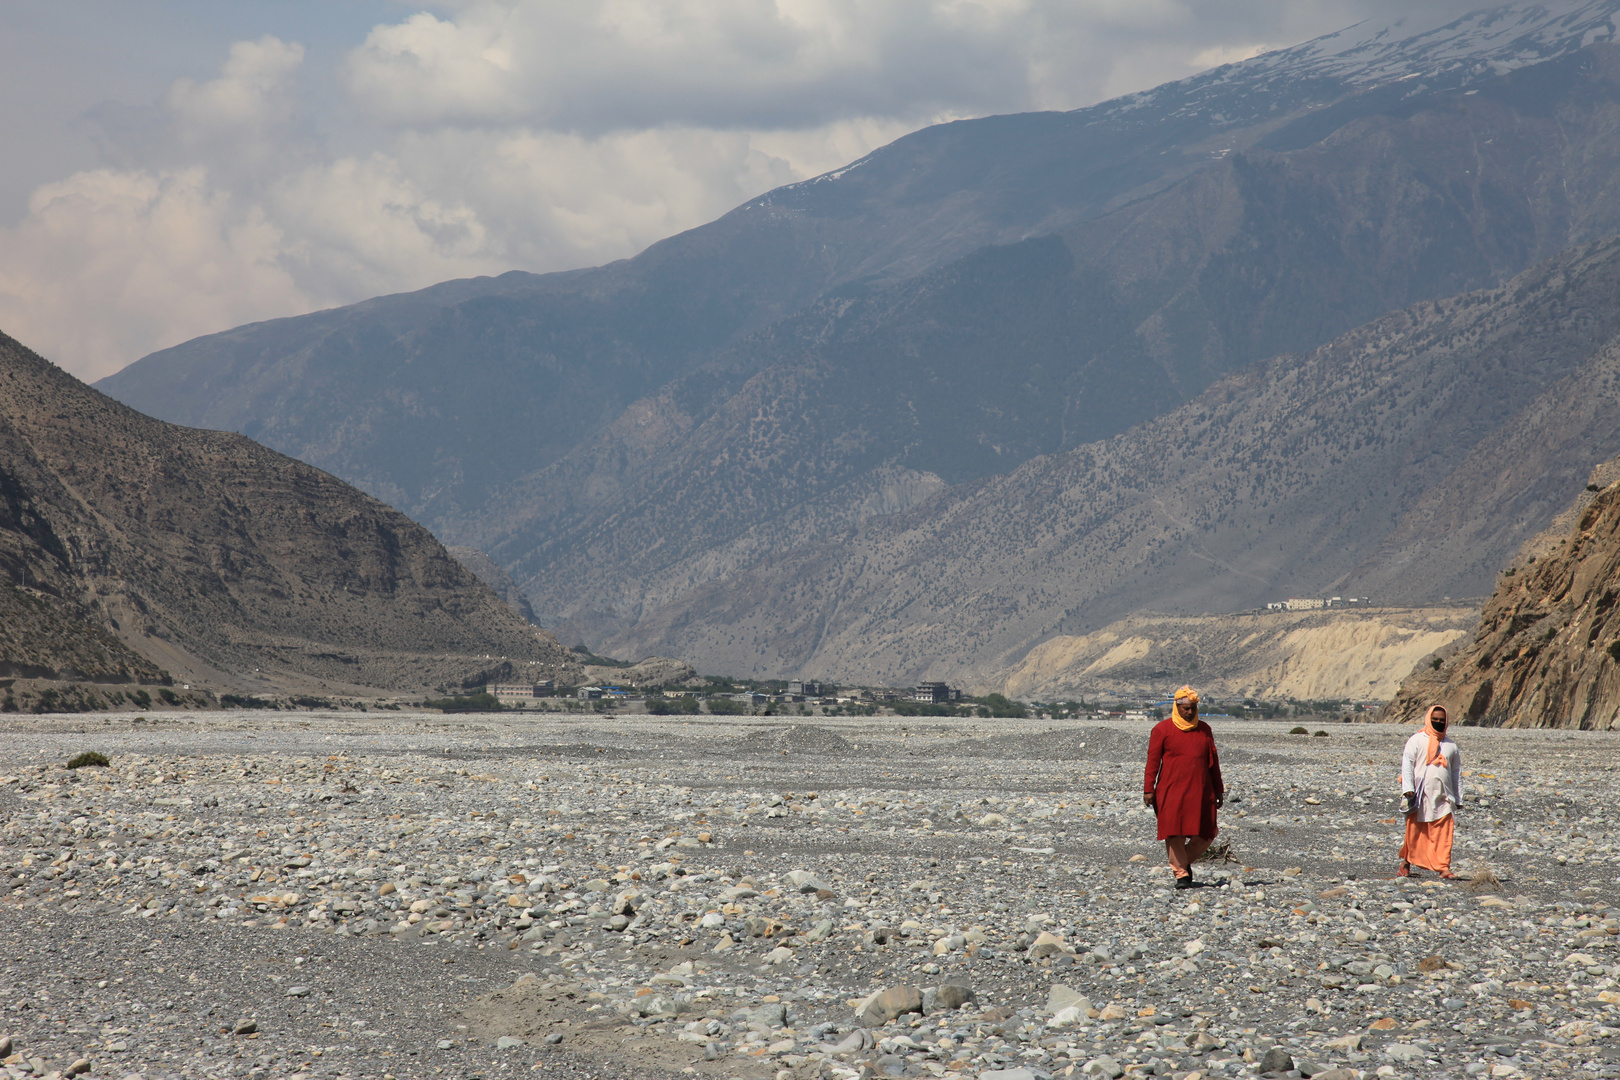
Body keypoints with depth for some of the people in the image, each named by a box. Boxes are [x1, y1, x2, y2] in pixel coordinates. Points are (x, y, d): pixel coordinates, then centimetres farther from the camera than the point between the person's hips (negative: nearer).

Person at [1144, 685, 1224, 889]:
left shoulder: (1204, 729, 12)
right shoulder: (1162, 729, 1)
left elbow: (1213, 761, 16)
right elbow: (1153, 761, -1)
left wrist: (1219, 790, 14)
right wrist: (1148, 789, -8)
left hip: (1200, 791, 3)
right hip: (1171, 790, -3)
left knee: (1205, 834, 0)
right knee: (1174, 832, -5)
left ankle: (1184, 861, 22)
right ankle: (1181, 873, 5)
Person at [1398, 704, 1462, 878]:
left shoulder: (1451, 745, 15)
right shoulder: (1416, 740, 3)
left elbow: (1456, 772, 19)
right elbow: (1407, 764, -3)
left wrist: (1458, 798, 16)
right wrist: (1408, 788, -15)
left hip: (1442, 798, 2)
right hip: (1420, 797, -2)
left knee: (1444, 833, -9)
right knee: (1414, 832, 3)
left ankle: (1443, 867, -9)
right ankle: (1406, 862, 19)